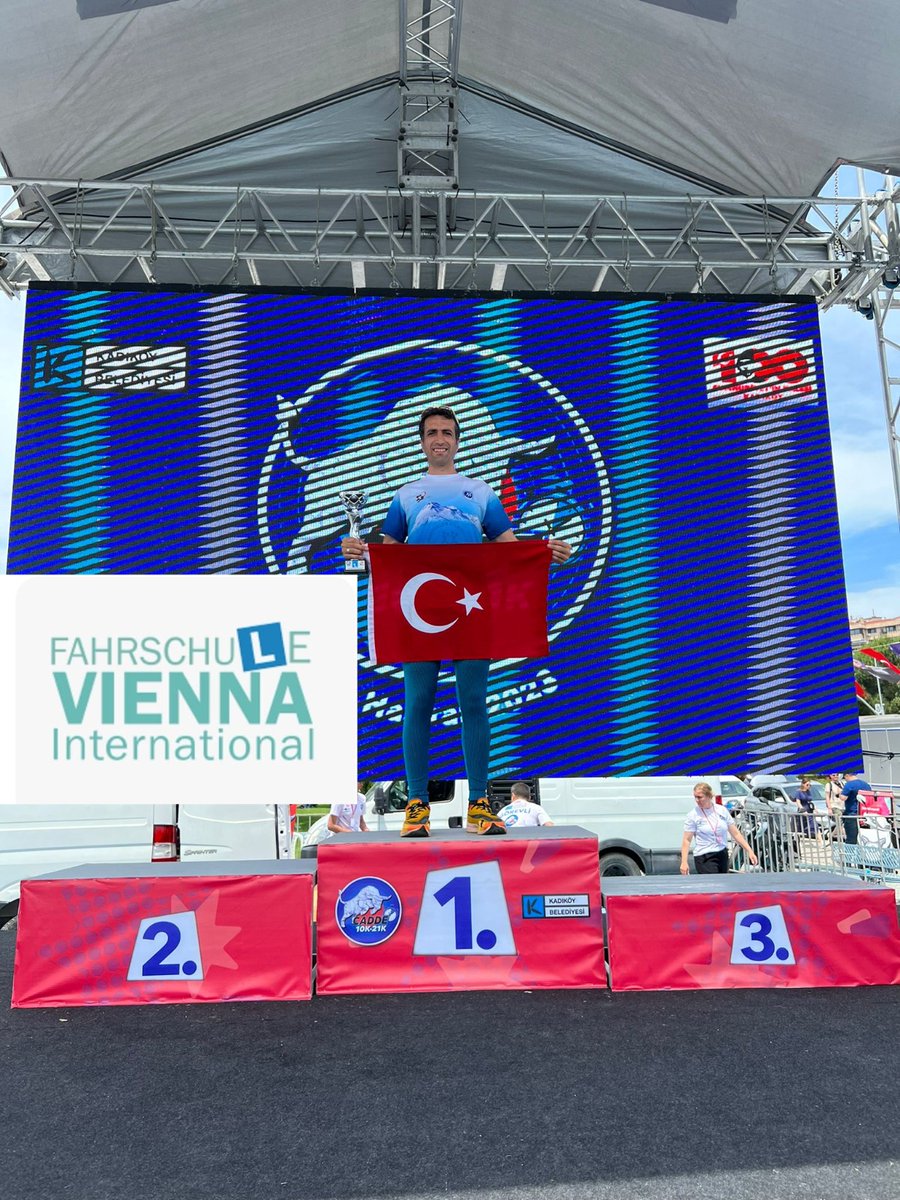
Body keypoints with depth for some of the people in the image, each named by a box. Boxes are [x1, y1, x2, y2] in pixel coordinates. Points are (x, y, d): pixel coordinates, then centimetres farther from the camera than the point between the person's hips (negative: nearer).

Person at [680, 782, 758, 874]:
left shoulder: (722, 810, 3)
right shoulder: (693, 815, -7)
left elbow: (736, 833, 9)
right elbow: (686, 840, -7)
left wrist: (749, 851, 3)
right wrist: (684, 862, -15)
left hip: (723, 855, 5)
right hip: (704, 858, -5)